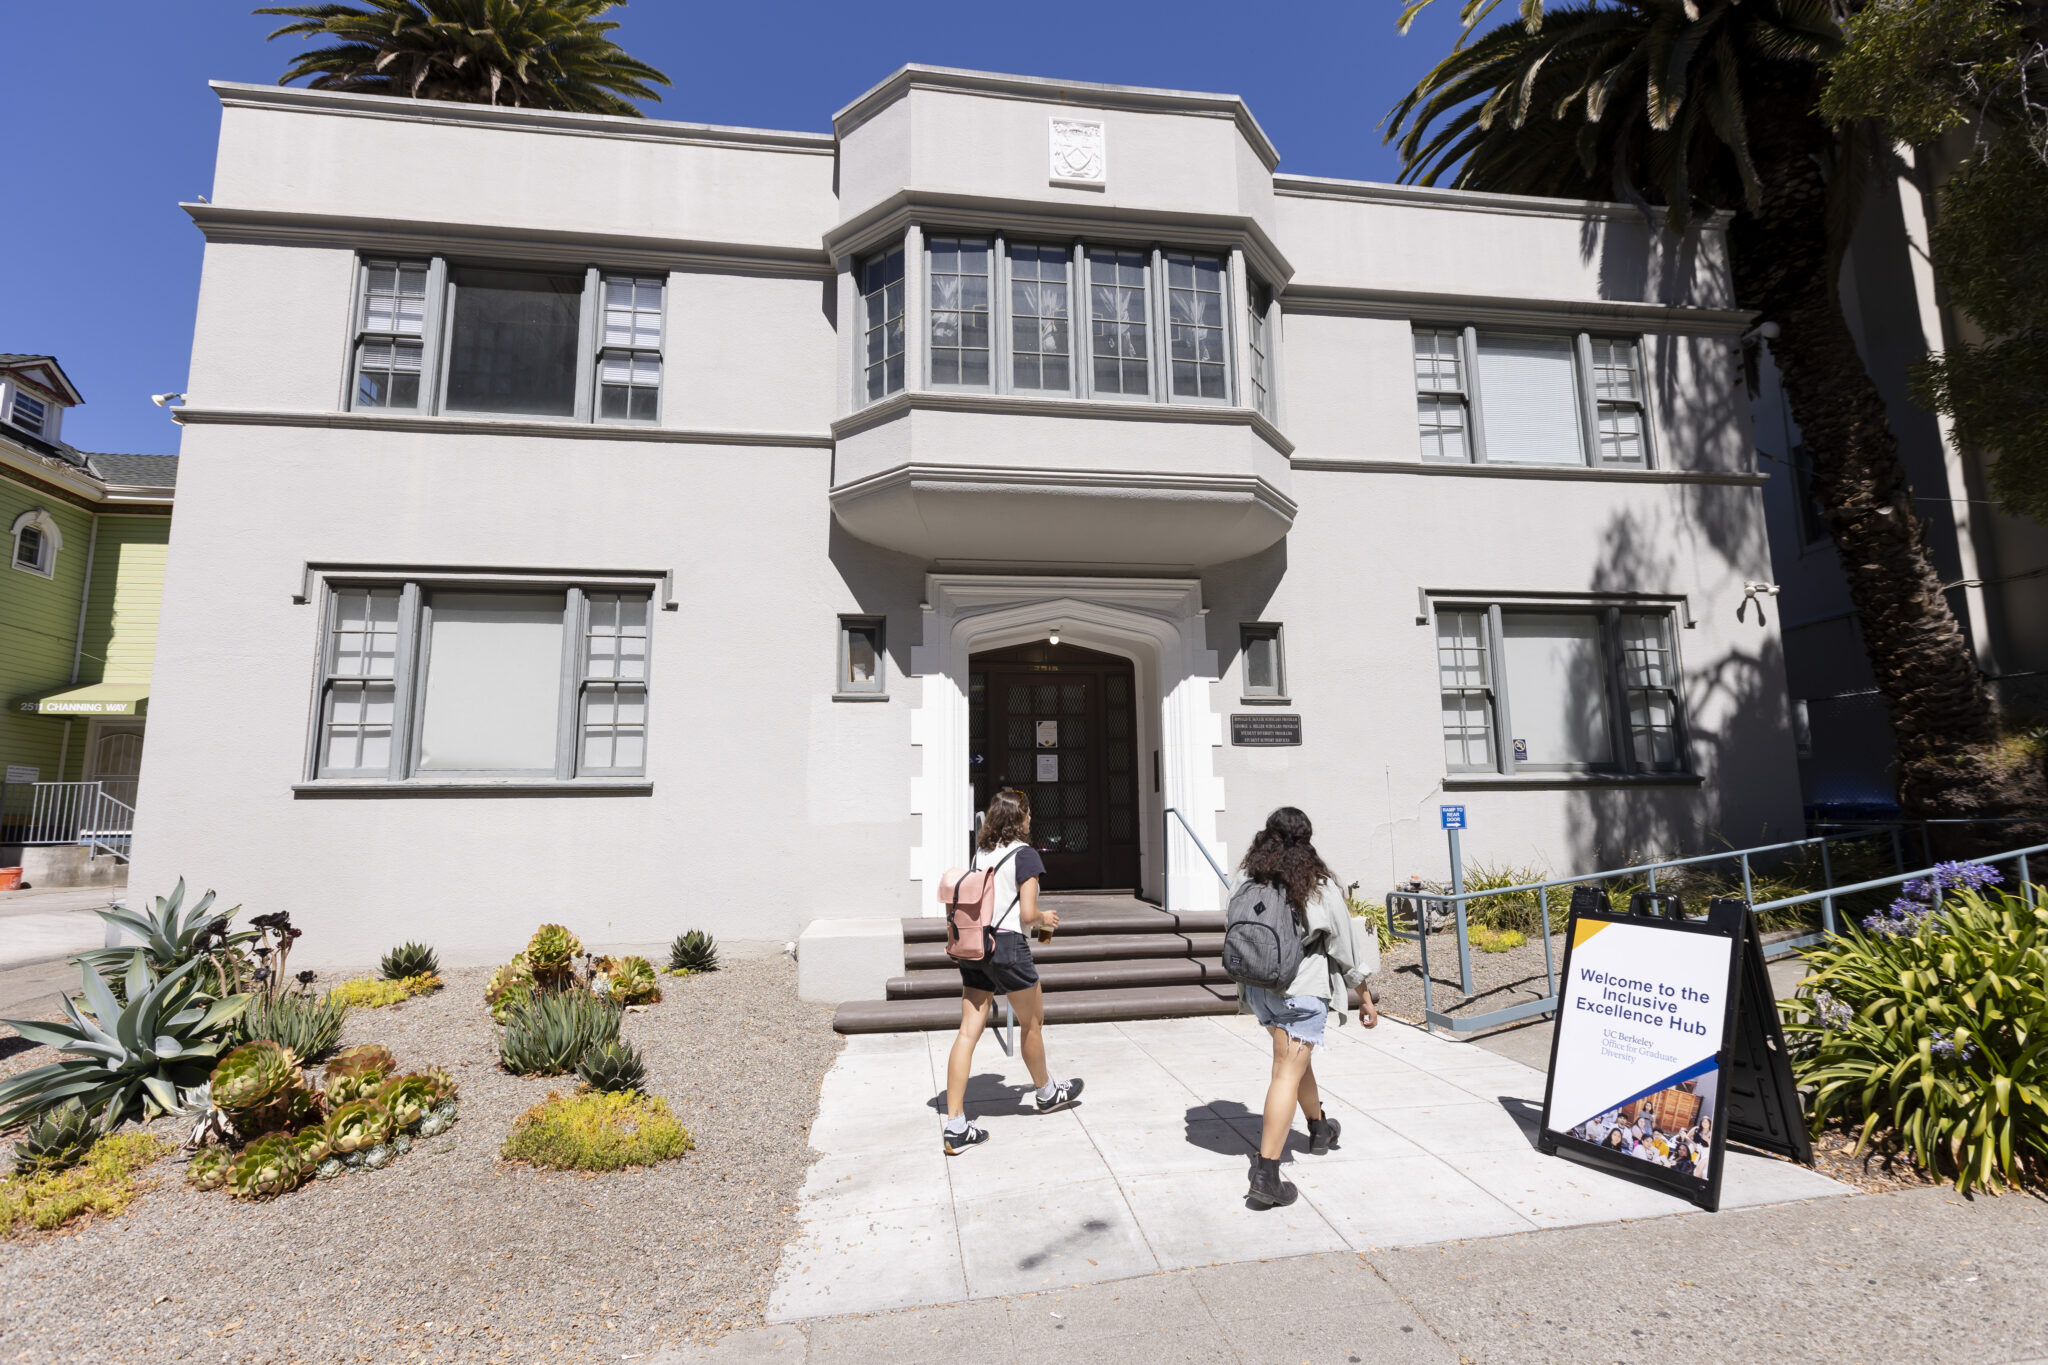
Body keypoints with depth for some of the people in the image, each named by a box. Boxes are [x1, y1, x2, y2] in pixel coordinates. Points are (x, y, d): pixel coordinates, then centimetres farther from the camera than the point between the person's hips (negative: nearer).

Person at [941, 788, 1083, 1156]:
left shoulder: (980, 853, 11)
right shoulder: (1024, 854, -9)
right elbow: (1027, 914, -13)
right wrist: (1045, 917, 8)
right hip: (1007, 945, -6)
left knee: (968, 1032, 5)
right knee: (1032, 1023, 17)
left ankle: (956, 1128, 5)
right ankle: (1046, 1093, 39)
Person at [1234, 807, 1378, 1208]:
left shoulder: (1248, 884, -4)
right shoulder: (1320, 887, -12)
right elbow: (1346, 947, -4)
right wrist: (1366, 998, 8)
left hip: (1259, 989, 5)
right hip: (1303, 991, -5)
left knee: (1296, 1058, 26)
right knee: (1287, 1075, -2)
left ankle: (1319, 1128, 49)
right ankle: (1266, 1176, -4)